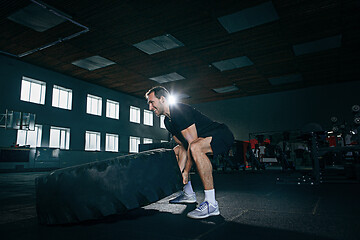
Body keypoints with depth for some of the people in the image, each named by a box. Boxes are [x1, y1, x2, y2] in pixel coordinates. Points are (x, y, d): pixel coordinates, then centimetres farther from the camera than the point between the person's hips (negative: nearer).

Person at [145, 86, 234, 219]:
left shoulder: (180, 111, -20)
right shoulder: (168, 121, 9)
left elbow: (192, 142, -25)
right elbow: (184, 145, 9)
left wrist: (186, 171, -21)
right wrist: (179, 172, 0)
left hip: (222, 135, -10)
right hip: (204, 138, 10)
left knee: (195, 147, -38)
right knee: (176, 151, 16)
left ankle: (211, 203, -30)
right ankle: (188, 194, 21)